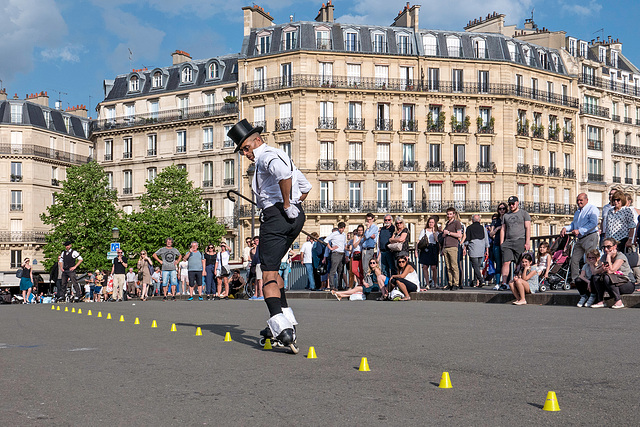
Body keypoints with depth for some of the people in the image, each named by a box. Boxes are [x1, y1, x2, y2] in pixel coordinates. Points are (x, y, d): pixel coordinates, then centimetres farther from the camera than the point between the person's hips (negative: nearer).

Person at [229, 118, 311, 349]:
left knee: (268, 274, -12)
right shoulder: (281, 155, 25)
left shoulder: (266, 156, -5)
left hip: (277, 217, -10)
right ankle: (285, 320, 19)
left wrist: (286, 205, -19)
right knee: (272, 268, 20)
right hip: (296, 218, 10)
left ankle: (282, 328, -26)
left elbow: (283, 174, -29)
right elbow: (305, 187, 31)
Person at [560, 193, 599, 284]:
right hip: (579, 239, 9)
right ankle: (574, 281, 7)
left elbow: (593, 223, -16)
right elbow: (573, 224, 26)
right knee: (574, 259, 3)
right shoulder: (577, 212, 25)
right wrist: (565, 228, 3)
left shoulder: (592, 209, -4)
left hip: (590, 237, -9)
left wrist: (580, 231, -20)